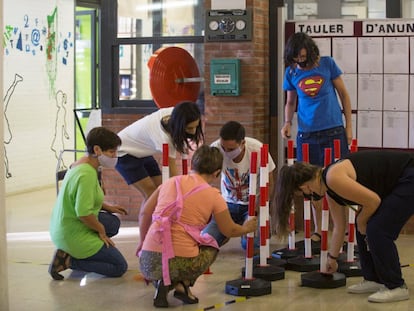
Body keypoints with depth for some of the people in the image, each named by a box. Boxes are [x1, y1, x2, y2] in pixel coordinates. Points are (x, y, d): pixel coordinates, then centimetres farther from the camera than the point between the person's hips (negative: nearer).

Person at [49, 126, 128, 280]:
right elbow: (83, 213, -30)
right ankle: (68, 260, -5)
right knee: (120, 267, 1)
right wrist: (101, 230, -13)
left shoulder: (79, 164, 5)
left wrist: (106, 206, 12)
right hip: (73, 236, -9)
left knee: (114, 222, 24)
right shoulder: (87, 174, -26)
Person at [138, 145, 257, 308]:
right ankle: (183, 283, 5)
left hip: (148, 262, 3)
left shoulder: (171, 182, 11)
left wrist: (143, 241, 30)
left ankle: (163, 283, 6)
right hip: (181, 262, -3)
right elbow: (230, 230, 13)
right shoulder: (213, 195, 2)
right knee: (210, 244, 29)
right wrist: (246, 228, 35)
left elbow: (145, 212, 16)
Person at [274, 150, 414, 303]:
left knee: (378, 229, -11)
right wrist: (332, 257, 29)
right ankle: (374, 279, 19)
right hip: (396, 182, 9)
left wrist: (361, 221, -3)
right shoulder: (330, 190, 8)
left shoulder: (334, 178, -21)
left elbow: (373, 200, -21)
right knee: (364, 229, 10)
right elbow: (339, 227, 19)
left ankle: (396, 287, -1)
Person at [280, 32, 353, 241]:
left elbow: (343, 94, 5)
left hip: (333, 131, -2)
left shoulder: (327, 64, -2)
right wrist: (288, 123, -4)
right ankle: (318, 230, 17)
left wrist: (349, 126, 1)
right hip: (307, 134, 2)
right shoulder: (291, 72, 4)